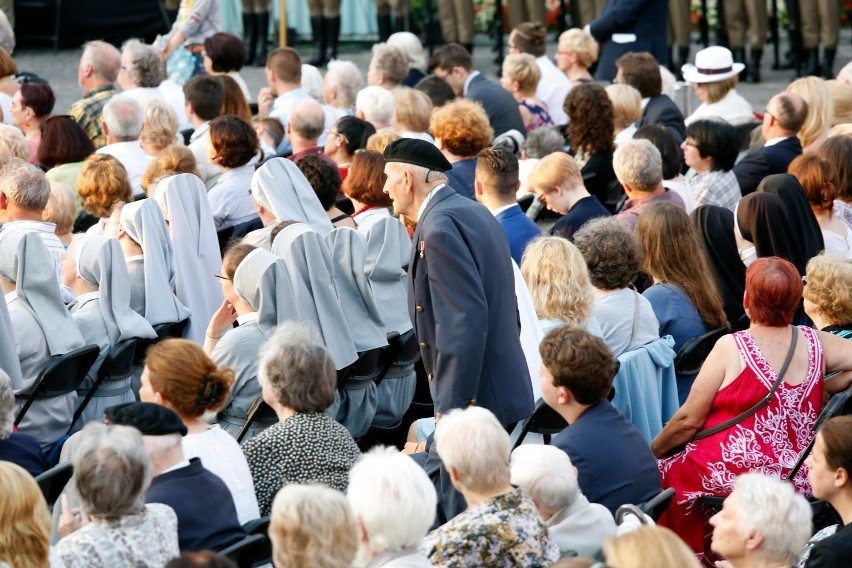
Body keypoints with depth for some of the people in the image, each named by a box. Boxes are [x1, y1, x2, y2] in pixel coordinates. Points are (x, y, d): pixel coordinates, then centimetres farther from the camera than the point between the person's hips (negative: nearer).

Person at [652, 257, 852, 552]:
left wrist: (651, 451, 9)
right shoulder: (814, 343, 3)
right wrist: (825, 387, 12)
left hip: (733, 472, -6)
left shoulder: (731, 347, -9)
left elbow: (689, 420, -5)